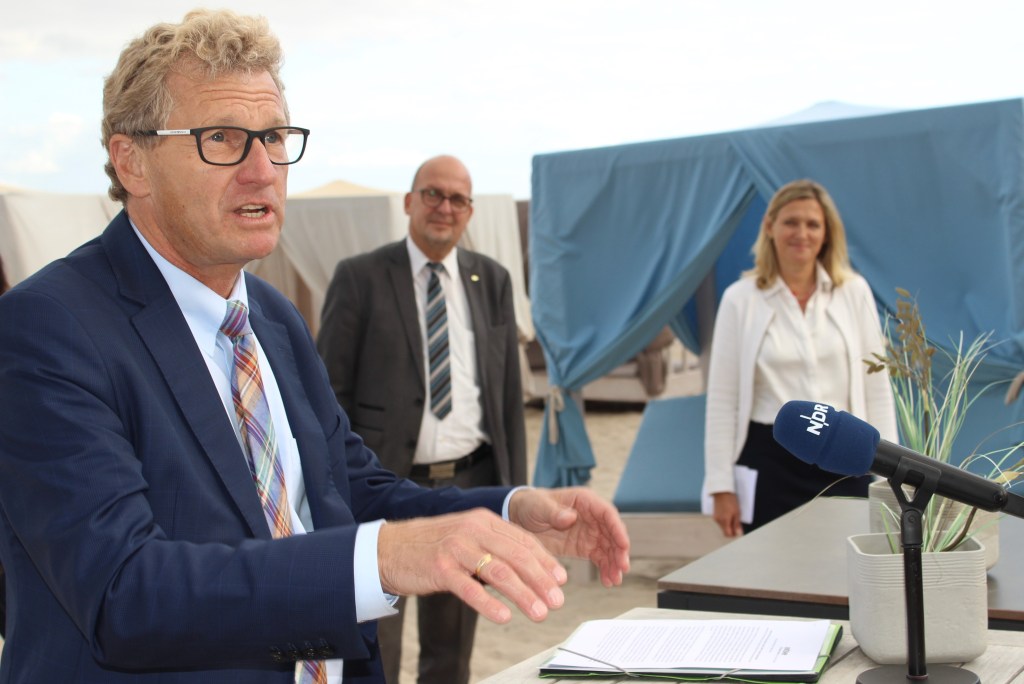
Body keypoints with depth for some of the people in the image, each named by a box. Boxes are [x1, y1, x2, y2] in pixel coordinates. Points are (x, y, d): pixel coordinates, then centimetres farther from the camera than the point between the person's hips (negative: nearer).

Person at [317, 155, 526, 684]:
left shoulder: (492, 280, 9)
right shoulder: (360, 278, -3)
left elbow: (509, 394, 10)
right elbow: (330, 392, -4)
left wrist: (514, 492, 6)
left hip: (469, 483, 4)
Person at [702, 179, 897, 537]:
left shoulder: (854, 292, 4)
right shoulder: (741, 299, -1)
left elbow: (876, 386, 7)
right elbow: (722, 399, 0)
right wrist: (721, 486, -3)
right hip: (771, 463, -1)